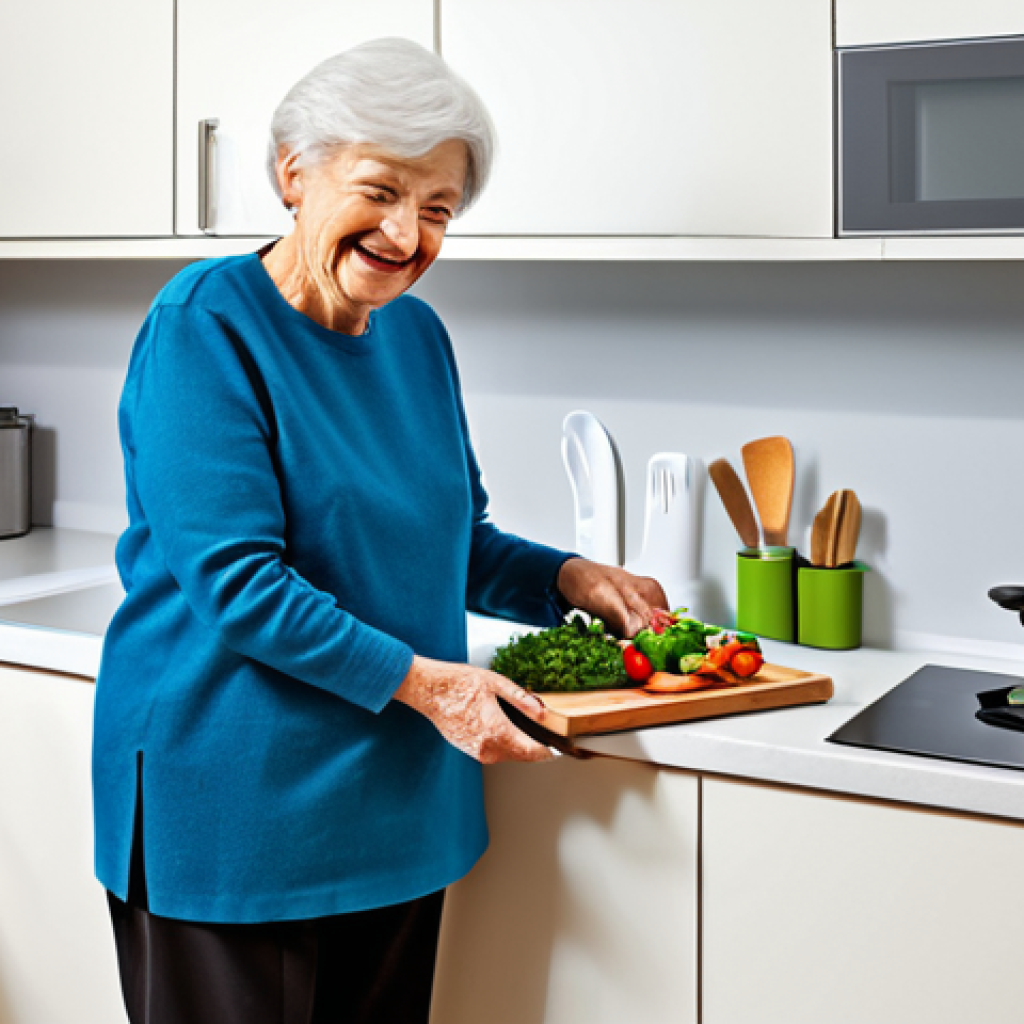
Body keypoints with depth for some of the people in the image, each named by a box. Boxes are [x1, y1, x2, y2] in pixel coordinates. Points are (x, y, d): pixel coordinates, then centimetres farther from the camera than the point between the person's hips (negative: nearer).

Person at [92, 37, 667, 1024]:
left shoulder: (417, 334, 7)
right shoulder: (205, 323, -14)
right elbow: (233, 578, -21)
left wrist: (570, 578, 1)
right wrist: (420, 679, -22)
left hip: (394, 797, 7)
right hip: (227, 805, -6)